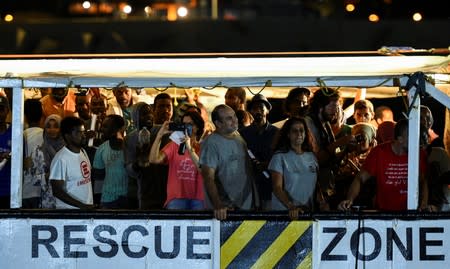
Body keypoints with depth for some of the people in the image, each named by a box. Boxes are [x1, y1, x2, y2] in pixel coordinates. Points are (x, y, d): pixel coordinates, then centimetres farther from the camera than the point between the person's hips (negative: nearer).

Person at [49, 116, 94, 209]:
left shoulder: (83, 152, 7)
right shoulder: (61, 159, -17)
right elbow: (57, 191, -19)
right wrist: (82, 206, -22)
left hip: (88, 208, 7)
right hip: (69, 211, -7)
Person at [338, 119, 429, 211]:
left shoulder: (419, 154, -1)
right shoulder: (379, 152, -6)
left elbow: (423, 182, 12)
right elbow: (360, 179, -3)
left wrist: (424, 204, -5)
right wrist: (350, 200, -20)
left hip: (409, 213, 3)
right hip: (382, 213, -3)